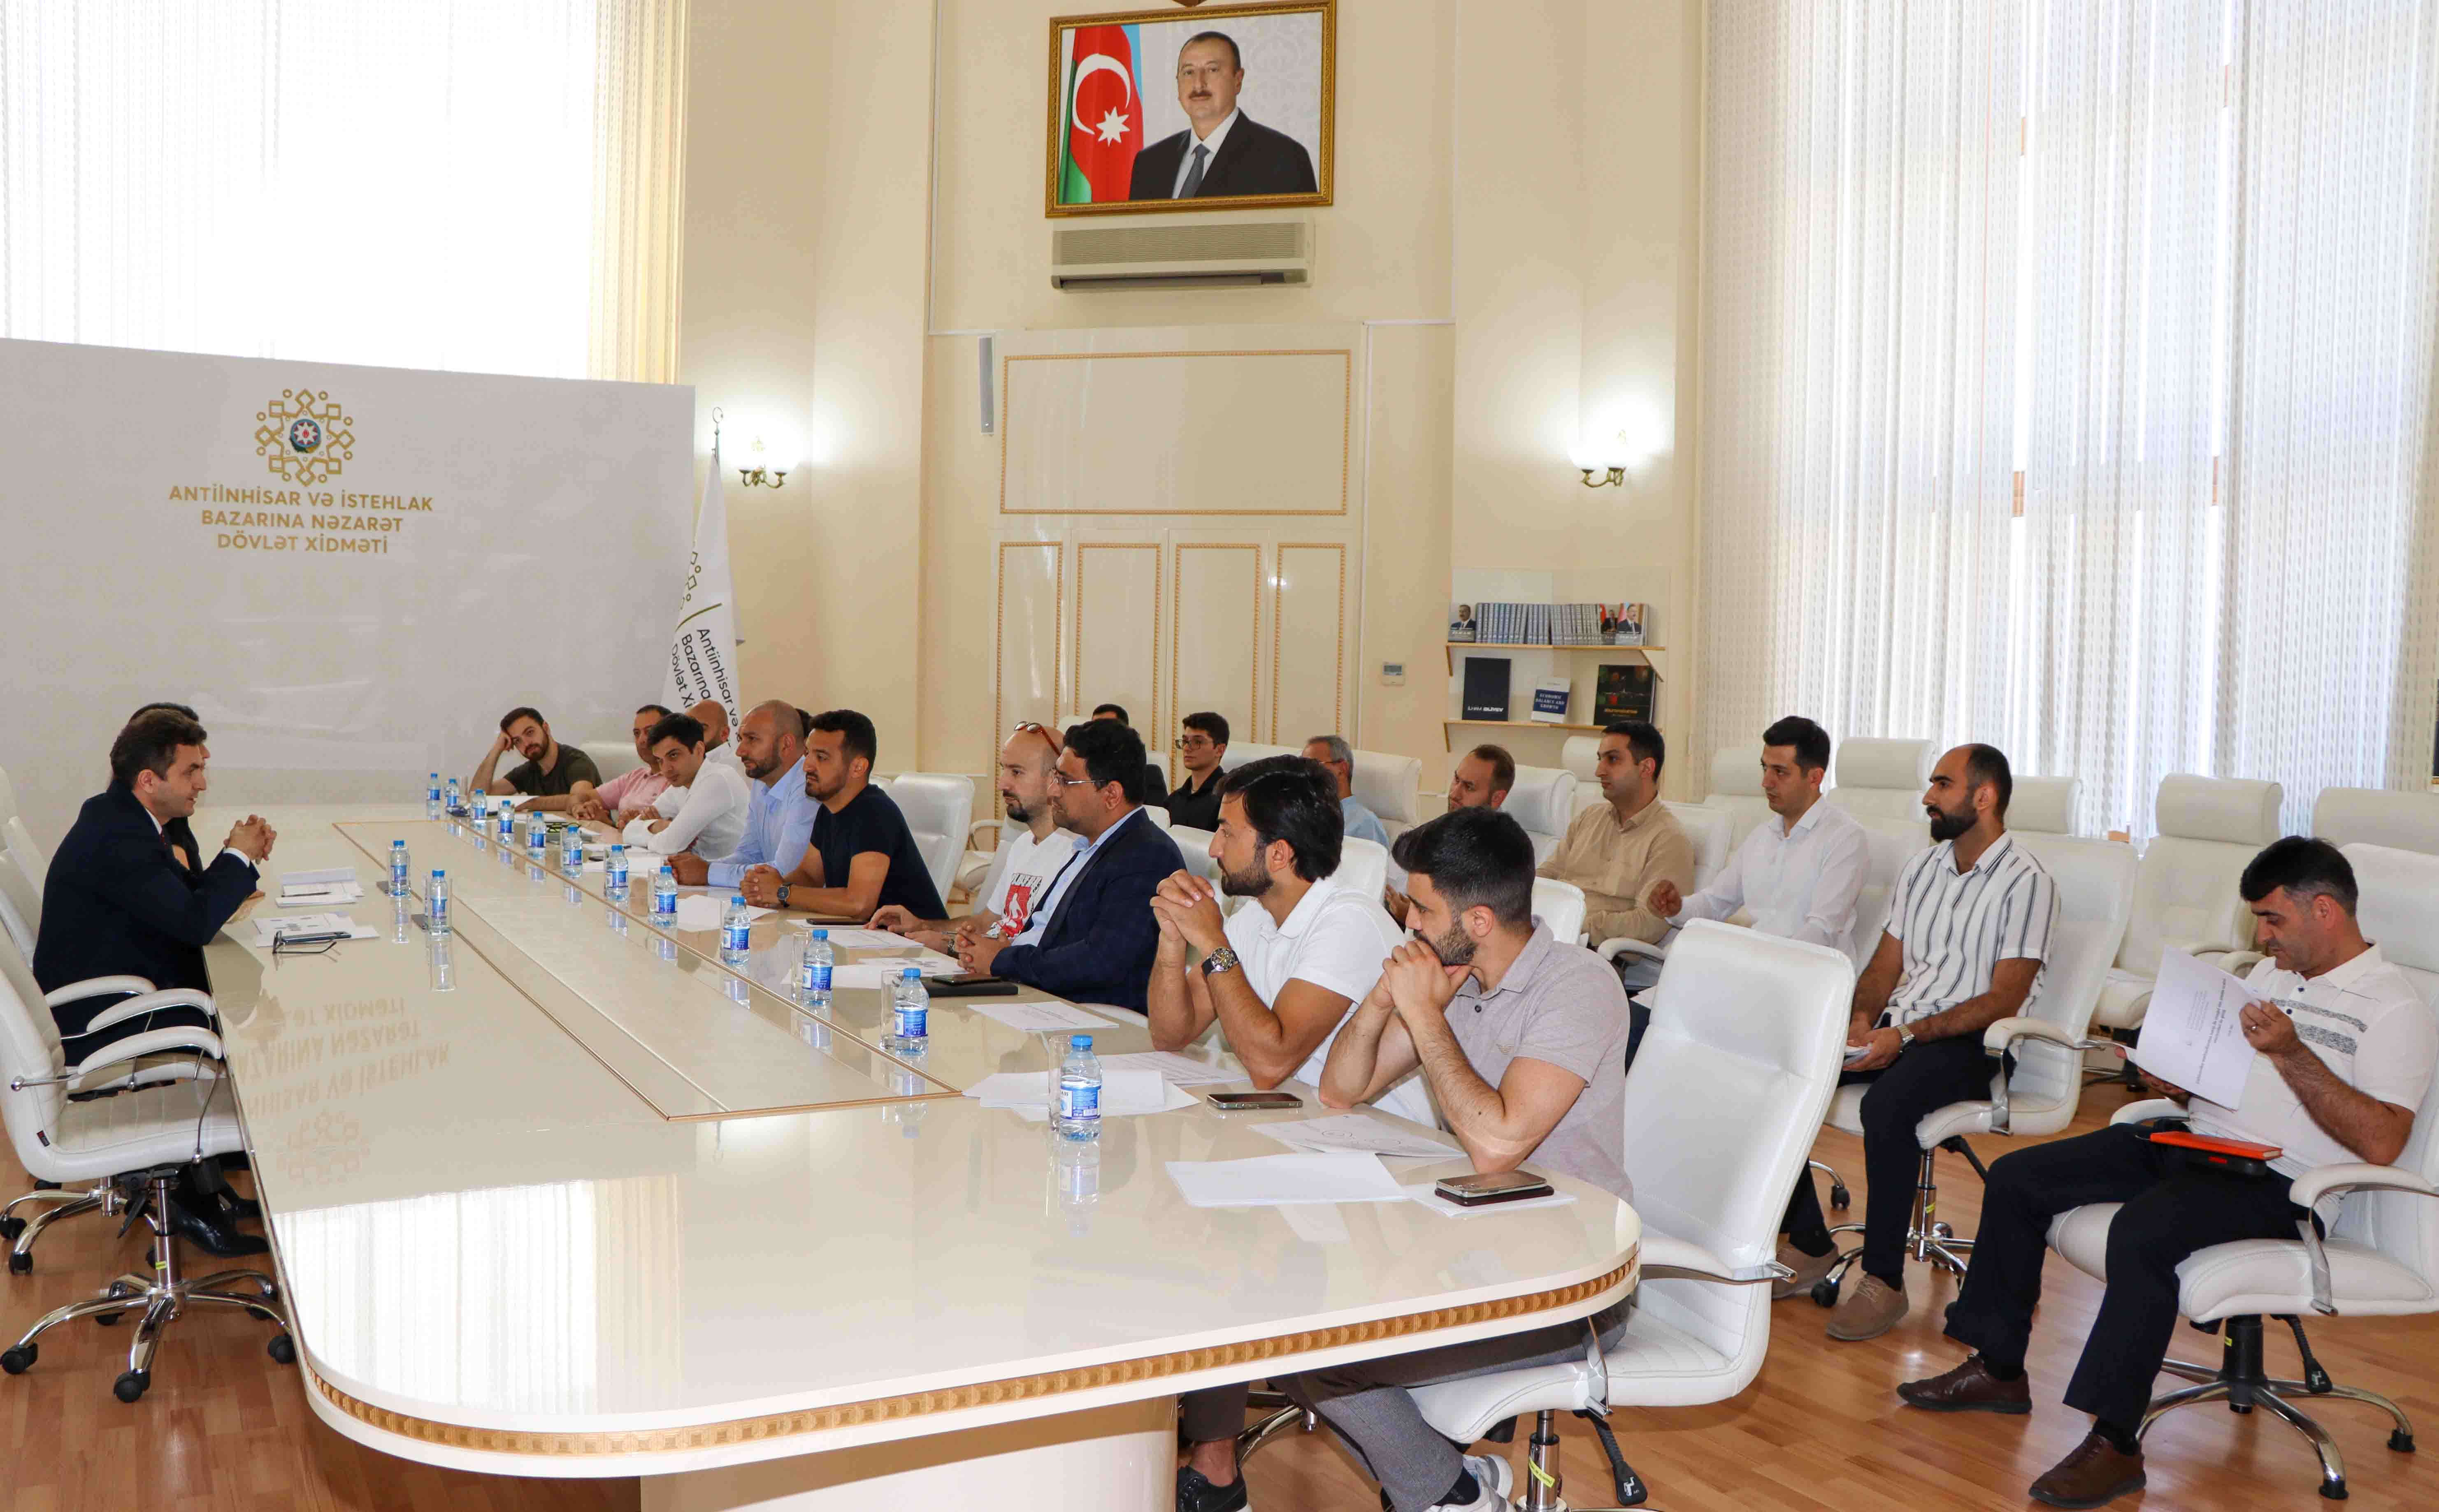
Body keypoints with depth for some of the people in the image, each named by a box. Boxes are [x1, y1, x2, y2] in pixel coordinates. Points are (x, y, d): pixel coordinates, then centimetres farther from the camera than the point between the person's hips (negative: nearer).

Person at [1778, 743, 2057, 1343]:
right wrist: (1862, 1019, -4)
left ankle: (1884, 1279, -22)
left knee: (1886, 1106, -36)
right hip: (1894, 1029, 7)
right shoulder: (1922, 868, 16)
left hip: (1970, 1045, -7)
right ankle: (1809, 1244, -4)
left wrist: (1906, 1035, -20)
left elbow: (2003, 1000, -13)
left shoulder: (2026, 883, -7)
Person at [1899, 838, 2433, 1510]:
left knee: (2141, 1233, -36)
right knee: (2015, 1179, -2)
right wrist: (2177, 1080, 2)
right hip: (2189, 1137, 9)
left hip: (2271, 1178, -9)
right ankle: (1998, 1370, 7)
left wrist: (2290, 1052, -21)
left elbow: (2380, 1143, -18)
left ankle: (2113, 1443, -26)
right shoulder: (2271, 973, 20)